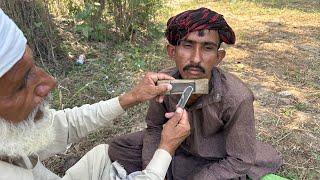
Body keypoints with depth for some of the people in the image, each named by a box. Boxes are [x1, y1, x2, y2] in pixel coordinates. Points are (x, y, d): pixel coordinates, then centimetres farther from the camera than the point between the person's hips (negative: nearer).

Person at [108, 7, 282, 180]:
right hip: (179, 146, 3)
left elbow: (239, 161, -20)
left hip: (218, 163, -3)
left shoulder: (237, 98, -32)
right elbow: (155, 127, -4)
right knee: (118, 148, -2)